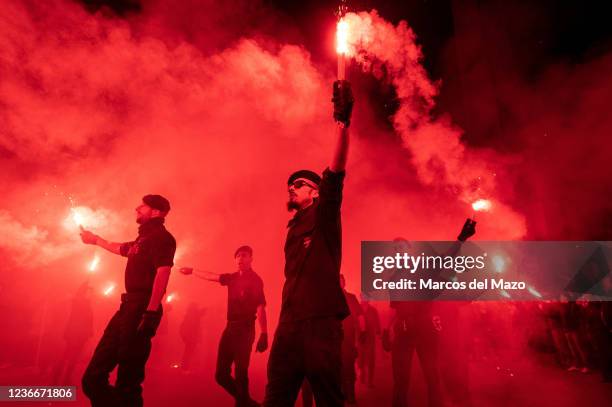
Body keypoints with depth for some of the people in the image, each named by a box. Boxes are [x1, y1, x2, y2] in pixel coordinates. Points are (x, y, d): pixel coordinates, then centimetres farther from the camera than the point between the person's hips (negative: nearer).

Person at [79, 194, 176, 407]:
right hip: (129, 306, 10)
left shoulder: (161, 237, -7)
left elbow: (162, 273, -20)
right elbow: (120, 248, 44)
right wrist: (96, 239, 57)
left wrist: (150, 313, -28)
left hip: (142, 309, -10)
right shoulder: (143, 239, 22)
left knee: (127, 380, -8)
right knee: (94, 377, 11)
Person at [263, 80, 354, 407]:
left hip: (320, 320, -7)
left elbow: (335, 175, -14)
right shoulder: (293, 228, 22)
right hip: (289, 322, 7)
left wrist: (343, 123, -24)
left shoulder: (324, 215, 3)